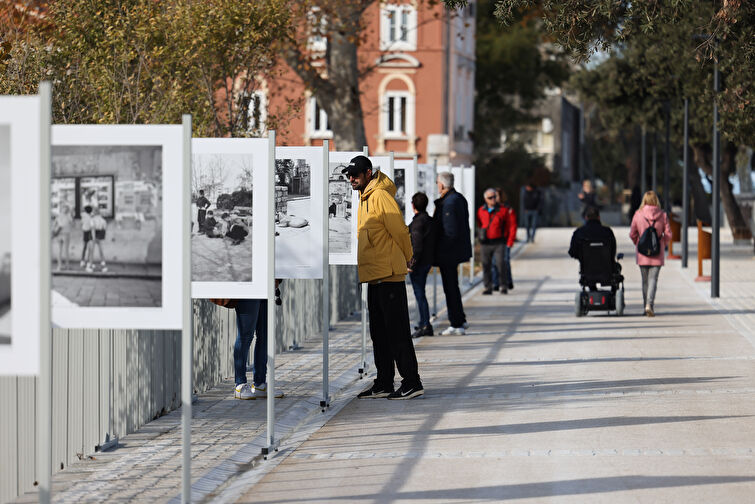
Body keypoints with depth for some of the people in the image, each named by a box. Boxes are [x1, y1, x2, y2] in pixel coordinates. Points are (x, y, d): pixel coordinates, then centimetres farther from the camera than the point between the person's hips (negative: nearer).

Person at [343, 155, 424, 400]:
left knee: (397, 332, -8)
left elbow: (400, 231, -12)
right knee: (379, 333, 11)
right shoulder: (365, 199, 17)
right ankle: (383, 384, 16)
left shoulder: (381, 196, -12)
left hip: (389, 275, -10)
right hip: (374, 277, 10)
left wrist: (406, 259, 0)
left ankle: (412, 382, -5)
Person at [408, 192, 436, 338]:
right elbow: (433, 243, 17)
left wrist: (412, 264, -18)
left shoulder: (418, 222, -17)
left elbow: (417, 246, -21)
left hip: (418, 263, -9)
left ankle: (426, 325, -6)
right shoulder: (430, 220, 11)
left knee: (420, 294, -6)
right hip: (427, 262, 9)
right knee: (420, 294, 17)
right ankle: (424, 324, 23)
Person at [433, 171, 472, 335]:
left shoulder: (449, 203, -21)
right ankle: (461, 320, 28)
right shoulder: (459, 198, 10)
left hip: (447, 253, -10)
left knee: (450, 288, -2)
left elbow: (451, 232, -24)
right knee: (452, 286, 20)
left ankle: (456, 325, 3)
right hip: (458, 250, 10)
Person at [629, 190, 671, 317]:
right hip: (657, 254, -1)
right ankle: (649, 304, -19)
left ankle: (647, 306, 17)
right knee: (653, 279, -1)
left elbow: (632, 234, 0)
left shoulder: (638, 214, -5)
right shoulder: (663, 215, -5)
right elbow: (668, 234, -3)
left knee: (645, 280, 12)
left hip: (642, 254, 1)